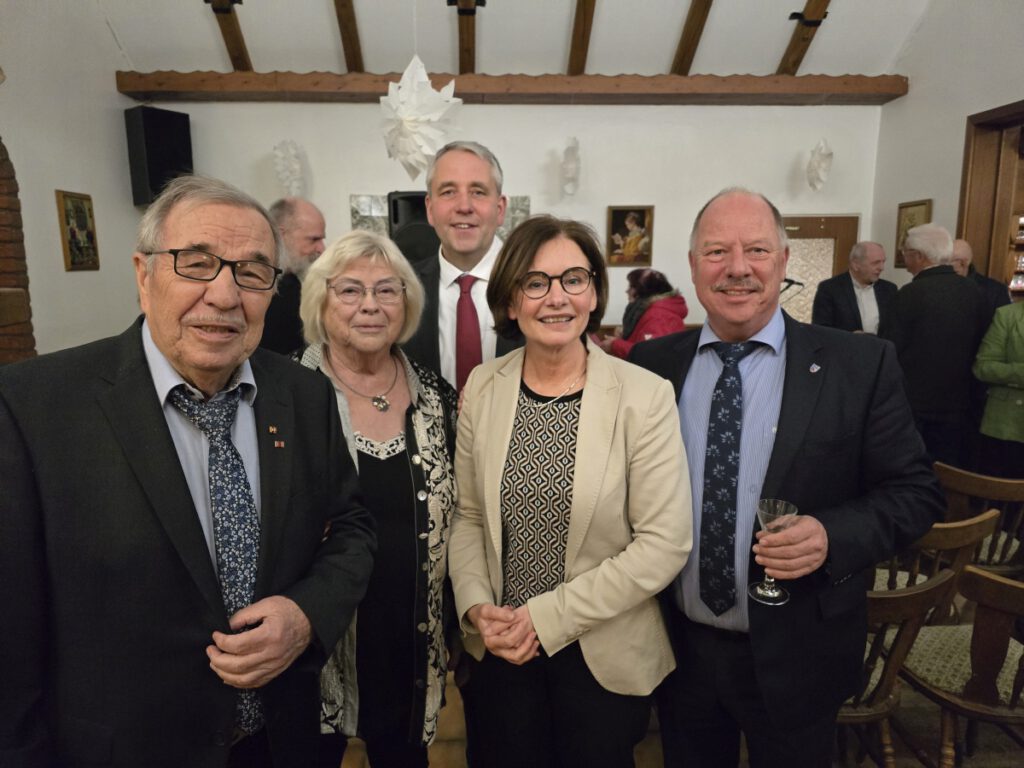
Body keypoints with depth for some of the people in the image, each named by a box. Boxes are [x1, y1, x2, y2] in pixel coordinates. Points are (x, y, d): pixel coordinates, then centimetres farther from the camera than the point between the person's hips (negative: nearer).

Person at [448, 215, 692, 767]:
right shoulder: (482, 387, -5)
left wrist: (547, 617, -16)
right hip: (500, 652, 3)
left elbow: (665, 545, -15)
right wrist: (476, 607, -11)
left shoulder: (645, 396, -15)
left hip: (604, 656, -2)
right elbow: (468, 515, 3)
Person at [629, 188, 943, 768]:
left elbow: (916, 491, -5)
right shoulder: (652, 366, -4)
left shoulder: (862, 365, -10)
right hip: (680, 649, 2)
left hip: (795, 659, -1)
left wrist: (833, 536, -22)